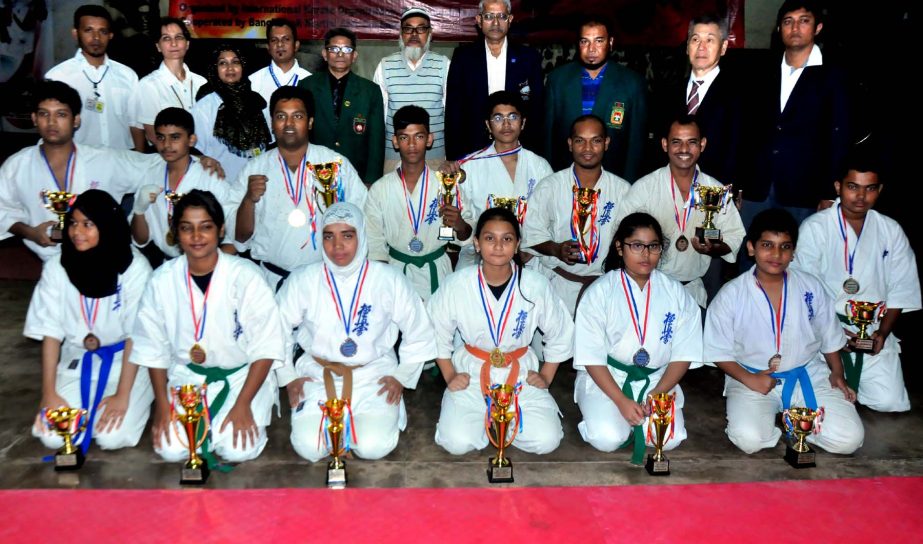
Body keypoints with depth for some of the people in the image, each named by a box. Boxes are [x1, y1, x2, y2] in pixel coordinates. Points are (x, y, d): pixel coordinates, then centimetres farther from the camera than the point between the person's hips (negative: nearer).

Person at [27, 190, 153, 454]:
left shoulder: (135, 267, -16)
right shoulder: (56, 268, -7)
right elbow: (51, 332, -4)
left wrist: (122, 395, -17)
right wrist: (49, 393, -9)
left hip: (126, 359, -3)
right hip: (78, 360, 3)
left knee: (113, 436, -21)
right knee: (53, 437, -16)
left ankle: (134, 400, 12)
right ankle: (87, 407, 16)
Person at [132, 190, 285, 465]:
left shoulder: (245, 276, -17)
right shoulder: (163, 280, -7)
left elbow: (266, 347, -13)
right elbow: (153, 348, 4)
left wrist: (243, 404, -17)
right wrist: (162, 406, -1)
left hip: (242, 374, -2)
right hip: (186, 375, 3)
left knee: (238, 449, -20)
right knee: (171, 448, -15)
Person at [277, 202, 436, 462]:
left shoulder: (389, 280, -7)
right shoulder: (303, 280, -6)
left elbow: (419, 334, 4)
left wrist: (402, 377, 0)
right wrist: (288, 377, 4)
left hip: (375, 373, -1)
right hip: (318, 373, 1)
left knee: (373, 446, -21)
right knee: (309, 446, -18)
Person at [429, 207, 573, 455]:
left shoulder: (536, 285, -10)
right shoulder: (457, 284, -11)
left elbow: (560, 335, 5)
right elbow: (437, 332, 4)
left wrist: (546, 376, 3)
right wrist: (449, 376, 1)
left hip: (521, 375, 1)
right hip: (471, 374, 0)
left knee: (546, 441, -17)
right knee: (457, 442, -21)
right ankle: (484, 415, 13)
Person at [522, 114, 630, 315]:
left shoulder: (623, 190, 3)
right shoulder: (549, 187, 0)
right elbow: (531, 234, 3)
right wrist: (556, 249, -16)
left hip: (604, 282, 1)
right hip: (558, 282, -1)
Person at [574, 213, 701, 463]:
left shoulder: (676, 293, 2)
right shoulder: (600, 293, -6)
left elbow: (683, 354, 3)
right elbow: (591, 356, -8)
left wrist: (658, 393, -12)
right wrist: (621, 400, -17)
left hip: (658, 379, 2)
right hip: (605, 377, -2)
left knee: (669, 439, -23)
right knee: (608, 439, -26)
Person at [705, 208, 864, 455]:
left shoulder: (811, 287, 2)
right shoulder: (730, 296, -7)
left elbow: (830, 338, 15)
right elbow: (719, 352, -3)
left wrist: (837, 373, 4)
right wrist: (748, 379, -16)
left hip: (809, 375, 3)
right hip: (753, 378, -3)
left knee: (849, 439, -15)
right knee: (749, 439, -29)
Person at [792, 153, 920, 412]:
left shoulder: (891, 231, 6)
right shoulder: (814, 228, -7)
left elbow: (901, 291, 8)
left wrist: (882, 332, -5)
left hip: (872, 329, 3)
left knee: (889, 401, -12)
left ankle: (850, 374, 19)